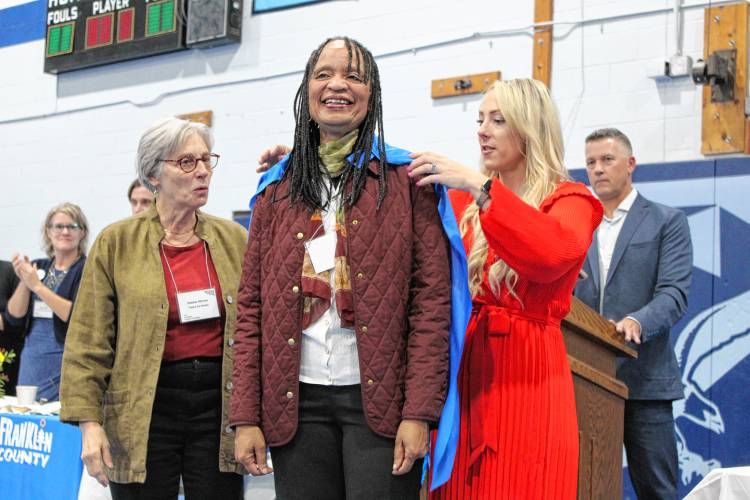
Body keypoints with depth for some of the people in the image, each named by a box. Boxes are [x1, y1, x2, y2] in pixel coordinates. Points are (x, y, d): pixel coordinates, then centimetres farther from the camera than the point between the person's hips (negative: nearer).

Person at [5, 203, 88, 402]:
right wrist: (24, 281, -7)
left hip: (67, 362, -5)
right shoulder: (37, 268, 12)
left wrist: (37, 286, -16)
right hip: (31, 361, 5)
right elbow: (14, 317, 8)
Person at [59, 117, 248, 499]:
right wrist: (89, 422, -10)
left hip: (219, 406, 2)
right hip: (144, 409, -2)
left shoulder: (234, 239, 7)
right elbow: (88, 342, -2)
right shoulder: (116, 243, 0)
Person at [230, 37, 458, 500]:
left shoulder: (406, 181, 2)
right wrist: (246, 416, 0)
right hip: (297, 401, 3)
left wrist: (419, 411, -12)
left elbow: (432, 301, -5)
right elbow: (252, 308, 8)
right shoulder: (276, 192, 11)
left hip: (379, 398, -3)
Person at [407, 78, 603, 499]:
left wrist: (481, 188, -24)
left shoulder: (568, 200, 0)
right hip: (460, 371, 4)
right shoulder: (463, 200, 14)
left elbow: (554, 253, -22)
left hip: (526, 375, -4)